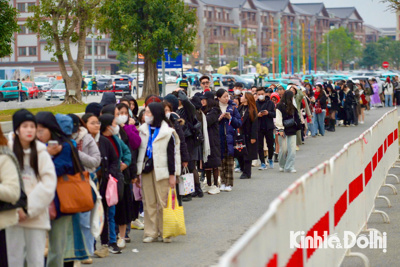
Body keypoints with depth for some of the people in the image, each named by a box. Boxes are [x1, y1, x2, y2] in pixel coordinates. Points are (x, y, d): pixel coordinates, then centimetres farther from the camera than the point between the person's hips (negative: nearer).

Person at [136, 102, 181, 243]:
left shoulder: (167, 132, -2)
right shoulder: (143, 130, 12)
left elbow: (171, 154, -2)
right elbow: (139, 151, 13)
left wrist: (172, 174, -6)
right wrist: (137, 173, 10)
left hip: (161, 171, -4)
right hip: (146, 169, 4)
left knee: (163, 202, -3)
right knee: (149, 203, 5)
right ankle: (150, 233, 11)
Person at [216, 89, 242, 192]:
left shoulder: (232, 108, 9)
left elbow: (239, 123, 9)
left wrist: (230, 118, -6)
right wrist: (219, 119, -13)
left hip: (230, 137, 1)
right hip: (219, 137, -1)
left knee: (229, 162, 0)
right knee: (221, 161, -1)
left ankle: (229, 184, 3)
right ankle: (222, 182, 6)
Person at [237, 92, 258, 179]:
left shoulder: (252, 110, -10)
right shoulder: (240, 108, 8)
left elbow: (255, 124, -11)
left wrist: (253, 137, -15)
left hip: (248, 136, -5)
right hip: (241, 135, 5)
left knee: (247, 155, 1)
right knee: (239, 154, 4)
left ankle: (246, 173, 8)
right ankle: (244, 170, 19)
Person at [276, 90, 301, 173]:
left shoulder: (292, 107, 13)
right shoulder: (280, 106, -6)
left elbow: (296, 118, 16)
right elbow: (278, 119, -9)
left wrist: (297, 126, 5)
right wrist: (280, 130, -13)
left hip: (291, 130, 5)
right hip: (283, 130, -5)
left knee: (292, 149, -4)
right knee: (284, 149, 1)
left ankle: (289, 167, -3)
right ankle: (282, 166, 20)